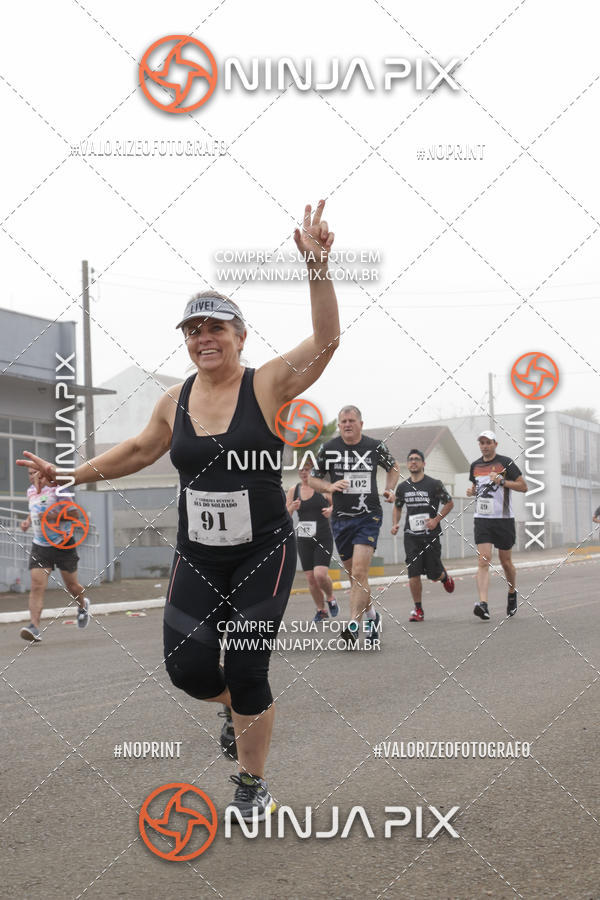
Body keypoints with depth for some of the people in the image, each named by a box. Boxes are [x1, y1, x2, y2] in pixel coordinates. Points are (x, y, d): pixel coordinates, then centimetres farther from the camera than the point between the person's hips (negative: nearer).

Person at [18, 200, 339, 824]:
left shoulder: (268, 386, -9)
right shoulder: (175, 400, 4)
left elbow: (326, 339, -22)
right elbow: (141, 450, 21)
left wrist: (317, 268, -34)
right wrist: (72, 474, 20)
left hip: (264, 554, -4)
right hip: (197, 557, 4)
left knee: (245, 671, -5)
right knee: (187, 666, -6)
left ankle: (252, 787, 18)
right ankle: (235, 705, 32)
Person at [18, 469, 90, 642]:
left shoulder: (57, 489, -13)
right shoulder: (31, 491, 9)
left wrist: (53, 516, -27)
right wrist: (28, 521, 8)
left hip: (62, 544, -4)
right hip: (39, 546, 4)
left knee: (71, 585, 10)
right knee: (36, 586, -14)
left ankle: (83, 606, 44)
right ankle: (35, 627, -23)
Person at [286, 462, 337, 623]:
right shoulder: (293, 491, 6)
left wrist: (331, 510, -25)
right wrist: (292, 508, -14)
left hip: (323, 538, -4)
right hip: (303, 540, 4)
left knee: (320, 574, -18)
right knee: (310, 578, 5)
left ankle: (330, 597, 12)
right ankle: (321, 610, 24)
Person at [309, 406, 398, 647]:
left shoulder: (375, 447, 0)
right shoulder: (328, 449, 0)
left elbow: (393, 467, 19)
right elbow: (312, 478, 8)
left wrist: (389, 490, 3)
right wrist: (329, 487, -11)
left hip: (369, 516, -3)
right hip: (341, 518, 3)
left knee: (359, 571, -17)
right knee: (353, 575, 11)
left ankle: (353, 626, -20)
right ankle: (372, 616, 33)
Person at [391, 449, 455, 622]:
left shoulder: (434, 484, -6)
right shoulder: (402, 487, 5)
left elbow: (449, 503, 3)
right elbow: (397, 506, 20)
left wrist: (436, 520, -9)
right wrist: (395, 524, 3)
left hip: (430, 535, -2)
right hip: (411, 536, 2)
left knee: (434, 575, 2)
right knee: (413, 574, -7)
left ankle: (444, 576, 39)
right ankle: (418, 610, 4)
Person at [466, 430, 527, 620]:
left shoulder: (505, 463, -3)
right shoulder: (475, 465, 11)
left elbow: (523, 487, -4)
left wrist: (502, 481, -16)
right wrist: (472, 491, 3)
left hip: (504, 519, -2)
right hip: (482, 519, 2)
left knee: (505, 561, 8)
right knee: (484, 561, -12)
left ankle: (512, 594, 35)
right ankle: (483, 604, -23)